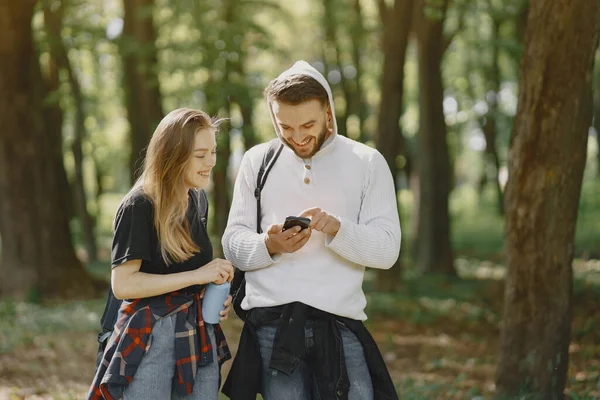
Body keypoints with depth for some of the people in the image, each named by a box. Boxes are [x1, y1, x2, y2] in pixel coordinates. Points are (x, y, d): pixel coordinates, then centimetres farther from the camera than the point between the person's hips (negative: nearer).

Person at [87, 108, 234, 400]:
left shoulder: (195, 200, 10)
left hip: (199, 336, 7)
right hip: (151, 338, -7)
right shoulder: (140, 206, -13)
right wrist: (196, 276, -20)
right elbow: (122, 284, -19)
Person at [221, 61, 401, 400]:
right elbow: (233, 243, 7)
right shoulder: (258, 160, 10)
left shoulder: (367, 162, 5)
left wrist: (337, 229, -19)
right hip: (272, 324, 1)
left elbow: (387, 249, -2)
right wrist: (269, 245, -15)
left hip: (341, 323, -1)